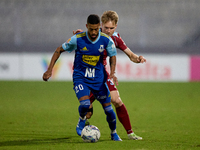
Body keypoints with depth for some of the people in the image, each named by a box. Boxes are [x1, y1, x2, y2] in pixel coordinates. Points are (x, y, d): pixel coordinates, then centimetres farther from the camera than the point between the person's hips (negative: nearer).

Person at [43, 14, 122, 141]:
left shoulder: (106, 40, -13)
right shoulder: (77, 39, -17)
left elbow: (113, 56, 5)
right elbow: (59, 50, -4)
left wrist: (112, 73, -13)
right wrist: (49, 70, -8)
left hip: (98, 78, 2)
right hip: (80, 77, -2)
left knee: (108, 108, 3)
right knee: (85, 104, -25)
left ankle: (114, 133, 29)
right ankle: (82, 121, 9)